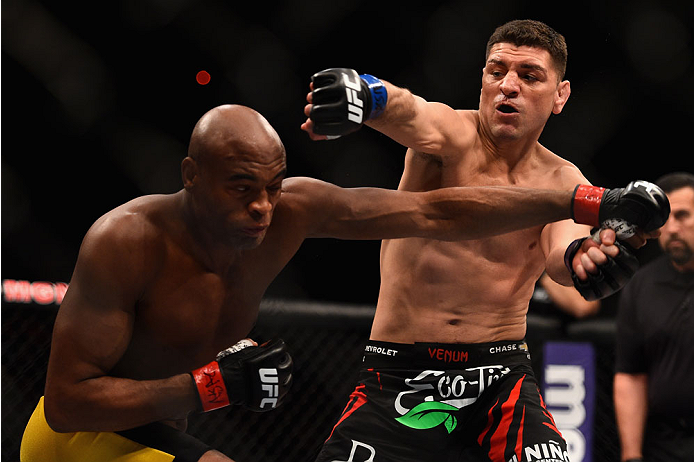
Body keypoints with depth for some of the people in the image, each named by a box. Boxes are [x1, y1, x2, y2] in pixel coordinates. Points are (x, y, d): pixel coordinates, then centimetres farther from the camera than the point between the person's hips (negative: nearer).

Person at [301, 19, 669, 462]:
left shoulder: (563, 182, 5)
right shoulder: (451, 133, -4)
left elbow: (559, 250, -15)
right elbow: (411, 117, -28)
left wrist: (581, 256, -41)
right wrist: (369, 95, -53)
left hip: (499, 375, 2)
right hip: (398, 374, -1)